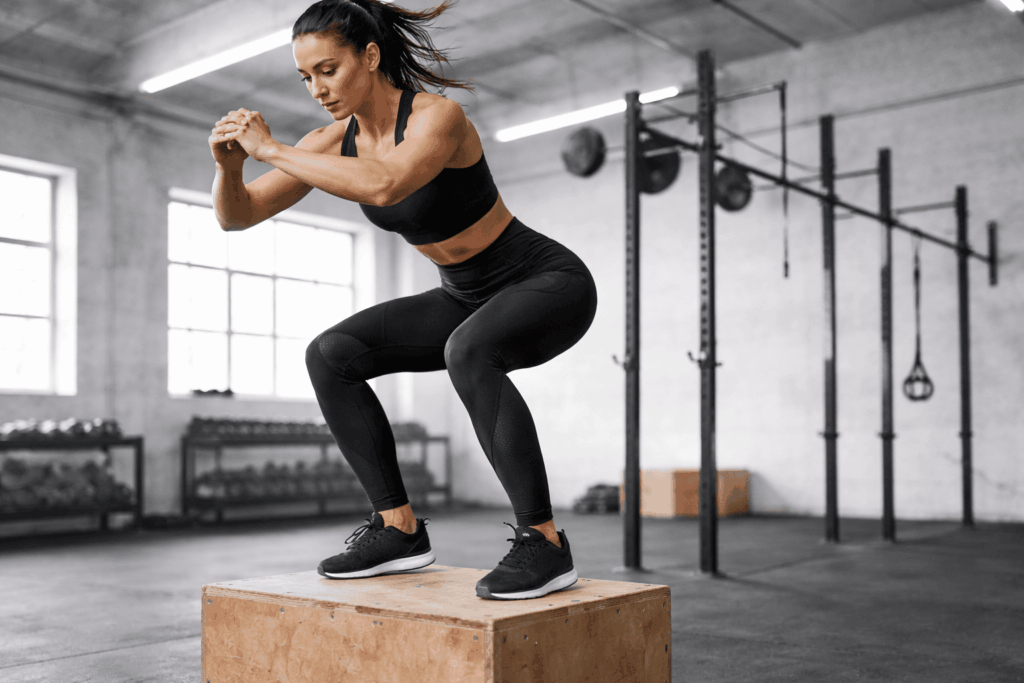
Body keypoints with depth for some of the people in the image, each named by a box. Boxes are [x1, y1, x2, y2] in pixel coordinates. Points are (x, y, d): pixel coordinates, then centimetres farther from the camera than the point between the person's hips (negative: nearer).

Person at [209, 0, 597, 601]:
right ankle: (400, 529, -2)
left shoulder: (438, 117, -26)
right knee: (331, 356, -7)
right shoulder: (337, 141, -4)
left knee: (467, 352, -40)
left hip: (551, 285, -7)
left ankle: (544, 544, -26)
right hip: (472, 300, 8)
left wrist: (272, 149, -38)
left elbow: (383, 186, -47)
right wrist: (230, 164, -26)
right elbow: (236, 216, -5)